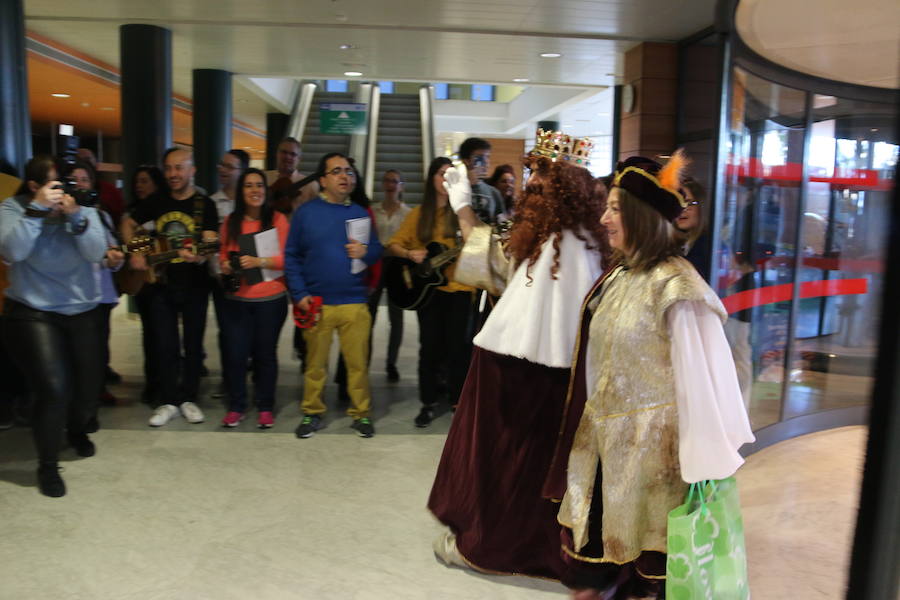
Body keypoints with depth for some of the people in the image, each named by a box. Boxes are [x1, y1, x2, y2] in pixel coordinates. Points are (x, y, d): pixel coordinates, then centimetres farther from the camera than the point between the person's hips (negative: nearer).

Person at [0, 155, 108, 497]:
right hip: (33, 312, -3)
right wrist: (37, 209, -26)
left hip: (82, 312, 3)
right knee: (54, 388, -16)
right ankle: (47, 465, 6)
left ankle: (77, 430, 45)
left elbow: (97, 253, -13)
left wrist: (75, 216, -25)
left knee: (89, 386, 9)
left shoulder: (83, 209, -1)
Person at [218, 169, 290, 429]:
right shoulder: (230, 221, 7)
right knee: (234, 354, 1)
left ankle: (265, 407, 22)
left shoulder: (277, 219, -1)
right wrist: (225, 265, -6)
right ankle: (236, 406, 19)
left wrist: (258, 262, -19)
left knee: (265, 353, 6)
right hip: (236, 299, 2)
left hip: (270, 299, -2)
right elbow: (223, 253, 16)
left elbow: (286, 258, -6)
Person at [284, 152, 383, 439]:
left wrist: (366, 252, -11)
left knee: (358, 362, 4)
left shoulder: (360, 213, 11)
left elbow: (377, 250, 13)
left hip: (355, 303, 1)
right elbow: (291, 256, 2)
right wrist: (299, 294, -7)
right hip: (316, 304, -1)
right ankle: (312, 413, 23)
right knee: (315, 363, 8)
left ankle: (361, 413, 18)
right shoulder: (305, 212, 3)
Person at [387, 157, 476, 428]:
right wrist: (409, 254, -12)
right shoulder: (419, 214, 6)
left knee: (458, 347, 2)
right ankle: (428, 403, 19)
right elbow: (394, 244, 6)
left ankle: (458, 402, 17)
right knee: (430, 347, 6)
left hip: (459, 286, -1)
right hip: (427, 287, 1)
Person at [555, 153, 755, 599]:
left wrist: (701, 454, -19)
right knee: (599, 519, 18)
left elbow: (697, 370, -22)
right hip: (604, 430, 8)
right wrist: (592, 420, 16)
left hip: (649, 435, -7)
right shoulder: (618, 276, 5)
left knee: (638, 525, 10)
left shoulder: (673, 284, -20)